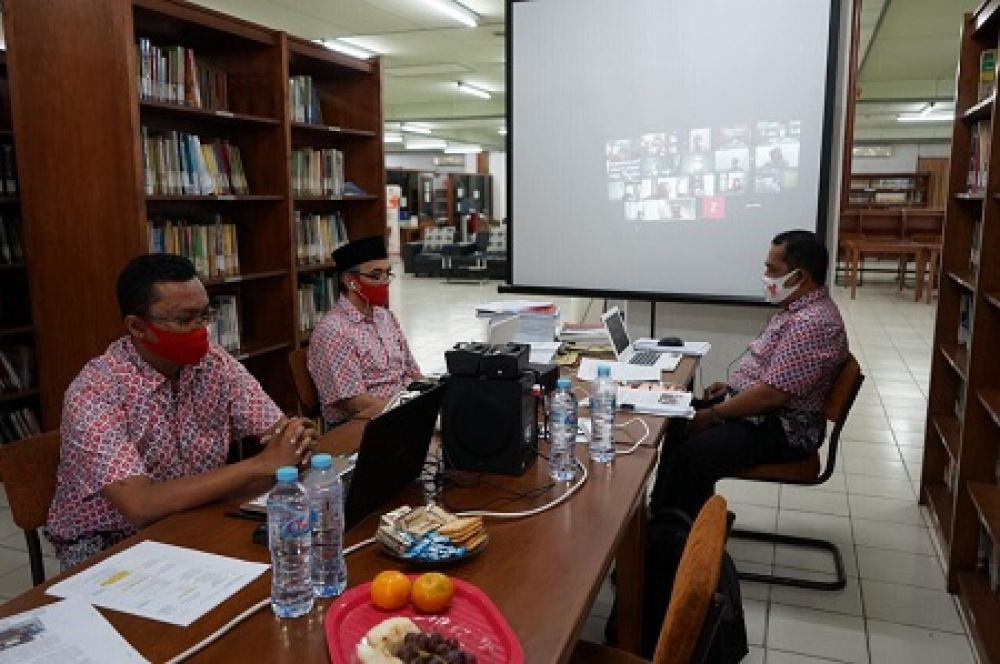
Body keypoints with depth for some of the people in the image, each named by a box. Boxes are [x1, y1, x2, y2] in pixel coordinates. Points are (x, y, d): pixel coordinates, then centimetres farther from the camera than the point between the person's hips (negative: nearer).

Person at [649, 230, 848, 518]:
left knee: (692, 456, -25)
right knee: (678, 422, 14)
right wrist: (733, 385, 12)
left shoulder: (813, 323, -25)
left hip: (782, 428, -11)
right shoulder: (798, 307, 9)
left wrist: (713, 414, -18)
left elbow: (772, 395, -28)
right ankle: (662, 515, 23)